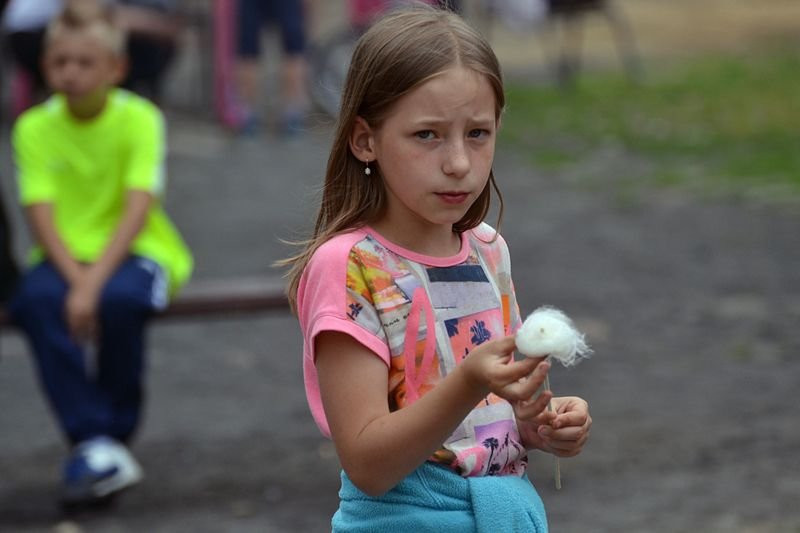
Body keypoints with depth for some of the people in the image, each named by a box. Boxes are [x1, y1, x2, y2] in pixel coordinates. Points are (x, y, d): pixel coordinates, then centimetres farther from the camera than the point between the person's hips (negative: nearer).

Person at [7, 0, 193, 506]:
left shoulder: (139, 118, -8)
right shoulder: (35, 127, -1)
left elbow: (139, 207, -18)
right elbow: (42, 214, -9)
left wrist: (95, 281, -30)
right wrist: (74, 278, -26)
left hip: (136, 251, -2)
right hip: (67, 255, 2)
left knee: (119, 299, -35)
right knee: (36, 299, -31)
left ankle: (116, 435, -15)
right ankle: (92, 441, -31)